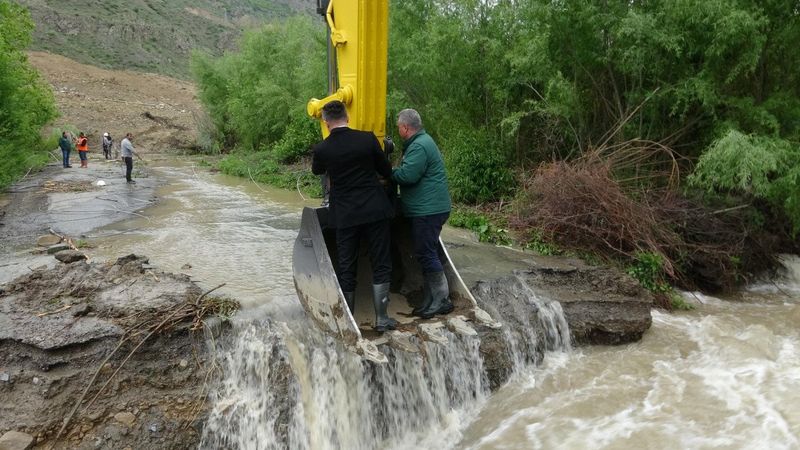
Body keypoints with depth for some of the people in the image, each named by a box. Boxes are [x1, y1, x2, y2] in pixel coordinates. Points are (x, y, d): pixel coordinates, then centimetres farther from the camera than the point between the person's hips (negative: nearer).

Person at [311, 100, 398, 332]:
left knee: (347, 269, 10)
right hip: (375, 211, 0)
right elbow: (386, 170, 5)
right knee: (381, 265, 9)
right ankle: (381, 318, 12)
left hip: (345, 216, 1)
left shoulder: (322, 149, -6)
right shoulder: (368, 139, -7)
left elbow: (317, 171, 17)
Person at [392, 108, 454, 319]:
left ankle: (442, 300, 4)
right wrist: (396, 171, 7)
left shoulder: (419, 146, -17)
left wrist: (390, 172, -7)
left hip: (428, 210, -11)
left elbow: (407, 175, -23)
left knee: (426, 254, -5)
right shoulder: (421, 141, 18)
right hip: (427, 208, 11)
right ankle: (430, 300, 23)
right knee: (427, 254, 14)